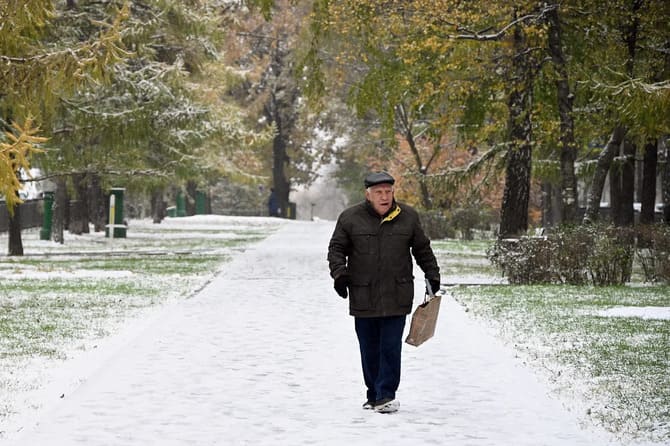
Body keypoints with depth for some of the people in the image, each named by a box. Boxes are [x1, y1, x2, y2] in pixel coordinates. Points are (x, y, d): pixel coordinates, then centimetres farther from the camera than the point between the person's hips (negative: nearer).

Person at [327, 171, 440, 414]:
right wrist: (339, 273, -10)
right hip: (363, 296, 1)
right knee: (369, 349, 7)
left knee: (391, 347, -6)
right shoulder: (350, 218, 1)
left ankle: (386, 395, -3)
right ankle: (373, 394, 18)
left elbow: (422, 248, 17)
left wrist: (432, 274, 13)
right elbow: (336, 248, 5)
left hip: (396, 297, 0)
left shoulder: (408, 217, 6)